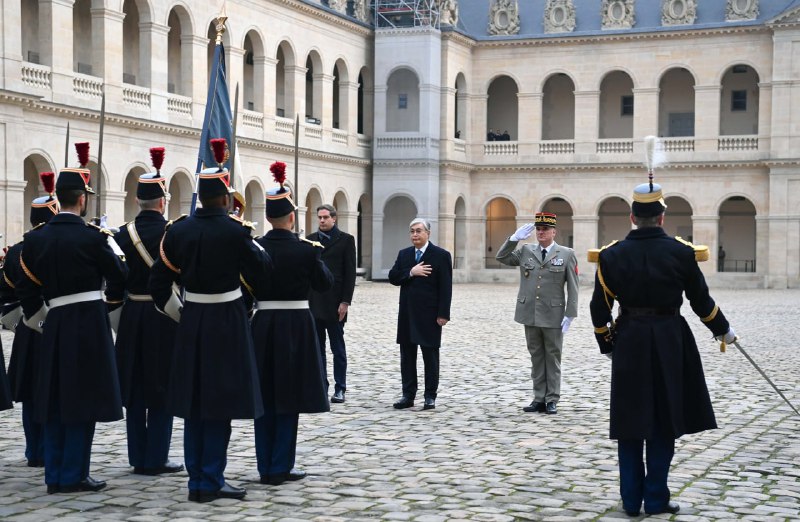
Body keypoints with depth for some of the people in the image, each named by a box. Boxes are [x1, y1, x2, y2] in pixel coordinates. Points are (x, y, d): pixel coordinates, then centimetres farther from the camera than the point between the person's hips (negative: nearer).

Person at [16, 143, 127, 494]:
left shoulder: (36, 239, 5)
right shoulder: (91, 236, -12)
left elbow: (26, 288, 9)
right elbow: (119, 274, -2)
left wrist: (40, 322, 20)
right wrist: (111, 243, 15)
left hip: (56, 324, 6)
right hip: (89, 323, -5)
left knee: (56, 400, 12)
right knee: (83, 398, 1)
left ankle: (54, 476, 16)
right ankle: (73, 476, 4)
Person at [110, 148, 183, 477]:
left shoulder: (123, 235, 0)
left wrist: (123, 304, 15)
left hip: (131, 317, 4)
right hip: (164, 316, -4)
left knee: (135, 389, 11)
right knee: (162, 390, 3)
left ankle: (138, 458, 15)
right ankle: (156, 459, 4)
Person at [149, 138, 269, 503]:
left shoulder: (178, 230, 0)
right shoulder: (234, 231, -14)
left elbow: (158, 283, 3)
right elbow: (261, 265, 2)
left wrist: (179, 315, 14)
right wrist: (250, 238, 19)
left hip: (191, 320, 5)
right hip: (227, 321, -5)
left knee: (194, 402, 12)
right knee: (221, 401, 2)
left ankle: (197, 482, 16)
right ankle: (211, 482, 4)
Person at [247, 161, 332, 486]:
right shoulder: (306, 250, -11)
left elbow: (246, 288, 2)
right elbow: (325, 284, 2)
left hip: (262, 325, 3)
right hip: (295, 326, -3)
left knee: (265, 397, 11)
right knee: (289, 397, 4)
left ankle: (265, 467, 15)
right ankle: (281, 467, 6)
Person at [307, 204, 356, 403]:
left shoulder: (346, 240, -1)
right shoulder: (310, 240, 11)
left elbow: (350, 273, -4)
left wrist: (345, 302, -10)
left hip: (335, 302, -4)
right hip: (313, 302, 4)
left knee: (338, 348, 2)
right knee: (316, 347, 7)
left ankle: (340, 389, 7)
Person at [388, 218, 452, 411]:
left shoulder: (441, 255, -4)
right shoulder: (403, 254, 11)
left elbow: (445, 287, -8)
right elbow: (393, 278, 2)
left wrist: (443, 314, -14)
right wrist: (411, 272, -15)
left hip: (429, 315, -5)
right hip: (407, 314, 5)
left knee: (430, 356, 3)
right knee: (407, 356, 7)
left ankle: (430, 396, 9)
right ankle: (408, 395, 13)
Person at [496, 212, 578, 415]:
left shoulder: (566, 254, 0)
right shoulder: (525, 251, 9)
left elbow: (573, 288, -2)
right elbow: (501, 257, 6)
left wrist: (570, 315, -9)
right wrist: (515, 238, -6)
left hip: (553, 316, -3)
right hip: (530, 315, 3)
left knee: (553, 358, 4)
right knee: (536, 358, 9)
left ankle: (552, 400, 10)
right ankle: (539, 399, 15)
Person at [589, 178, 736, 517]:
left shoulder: (611, 255, -3)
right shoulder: (682, 252, -6)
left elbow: (599, 309, 0)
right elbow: (701, 302, 2)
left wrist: (607, 345, 15)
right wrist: (724, 330, 19)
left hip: (629, 342, 1)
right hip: (670, 342, -1)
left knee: (630, 423, 9)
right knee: (665, 422, 9)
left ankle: (632, 500, 12)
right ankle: (656, 499, 11)